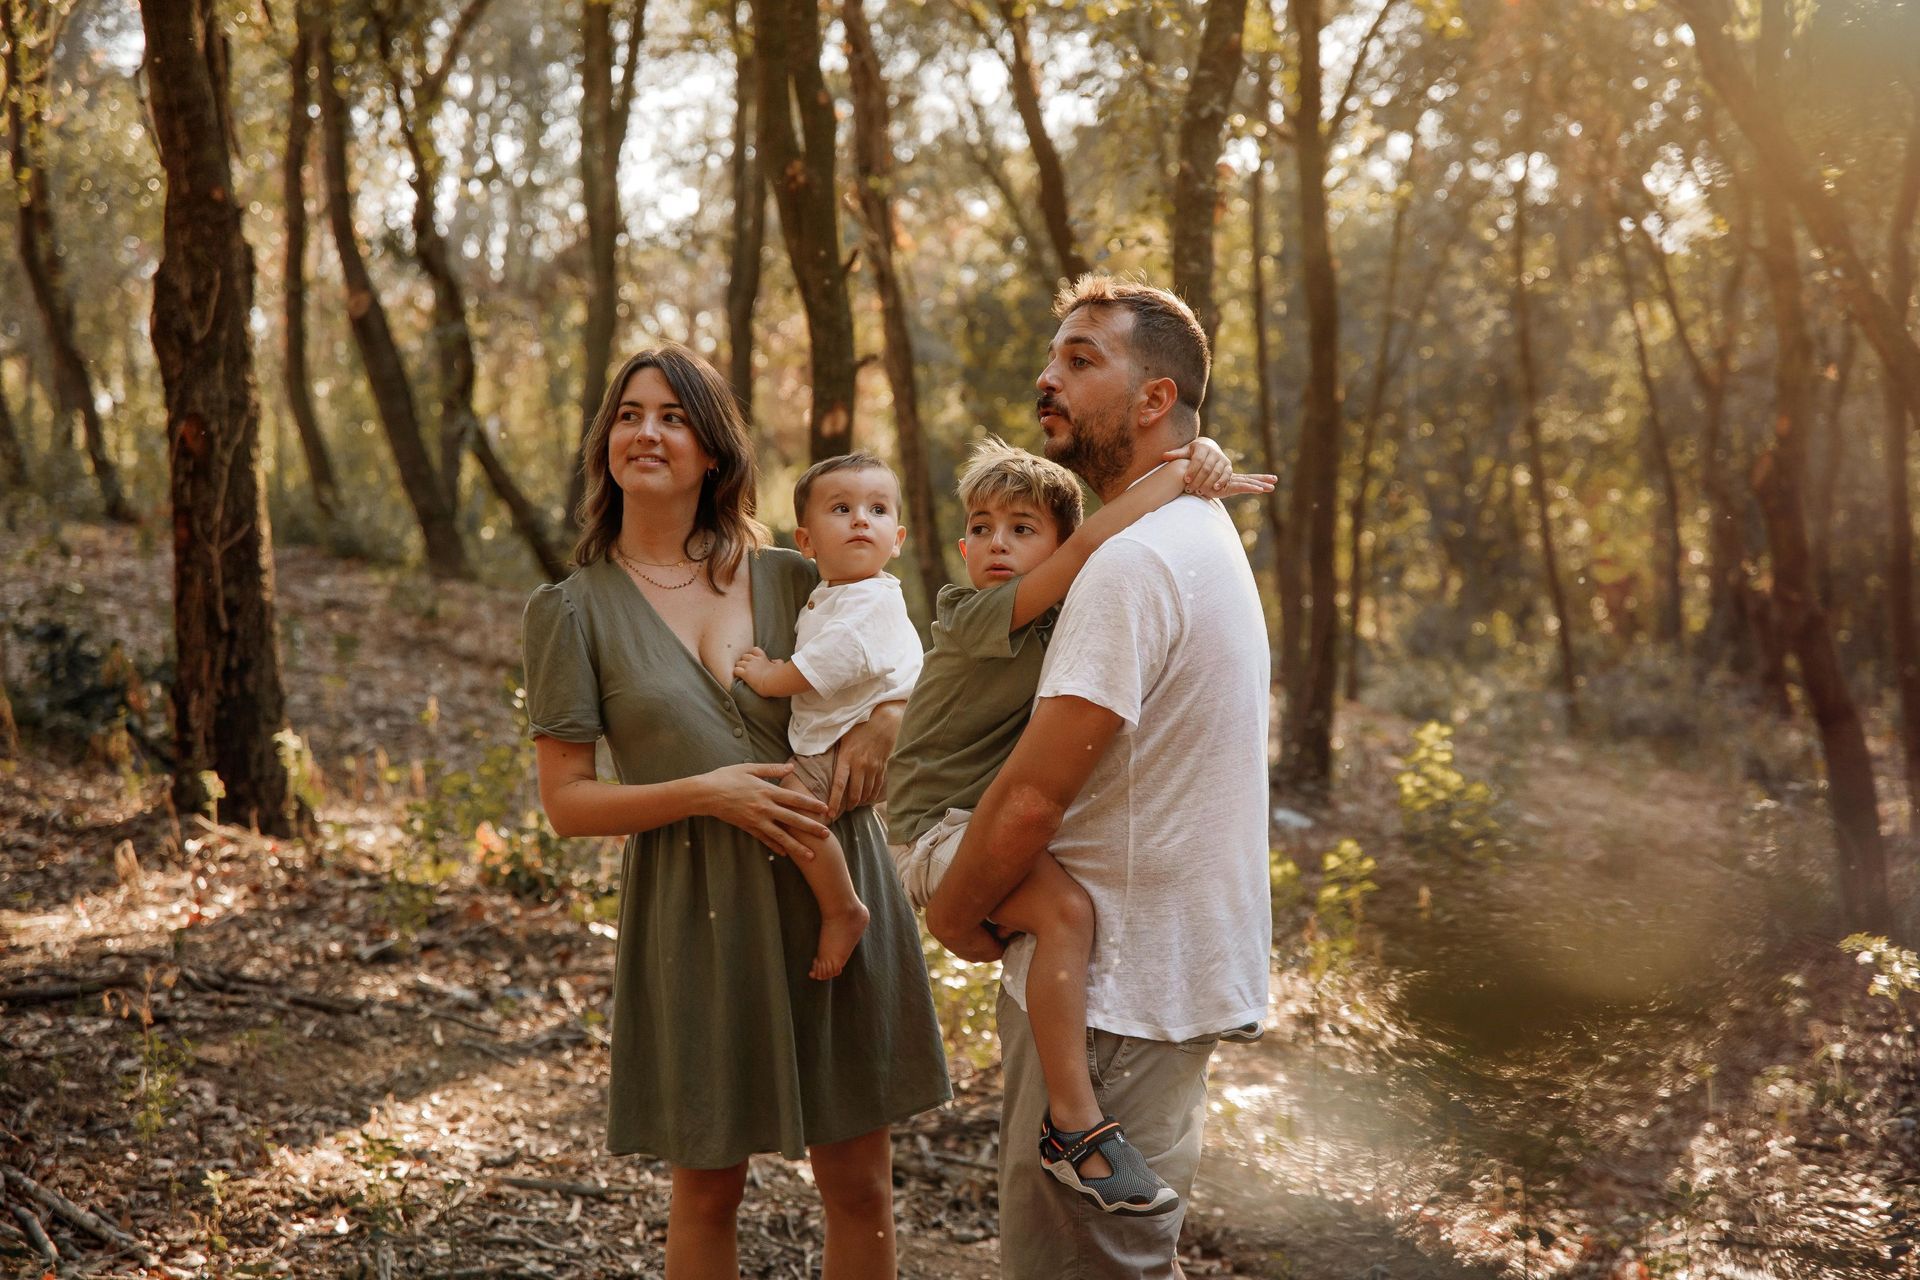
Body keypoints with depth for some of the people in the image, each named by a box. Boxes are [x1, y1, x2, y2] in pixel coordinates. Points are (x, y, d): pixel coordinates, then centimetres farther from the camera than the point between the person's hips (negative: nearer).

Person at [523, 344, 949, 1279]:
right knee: (707, 1193, 10)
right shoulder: (576, 611, -1)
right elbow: (566, 801, -3)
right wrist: (704, 793, -17)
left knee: (861, 1184, 8)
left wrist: (883, 724, -5)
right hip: (698, 913, -2)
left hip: (834, 897, 2)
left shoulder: (791, 580, 5)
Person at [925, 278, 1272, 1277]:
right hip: (1176, 969, 10)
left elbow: (1030, 796, -22)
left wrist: (953, 913, -5)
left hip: (1112, 993, -10)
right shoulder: (1202, 535, 14)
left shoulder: (1133, 563, -20)